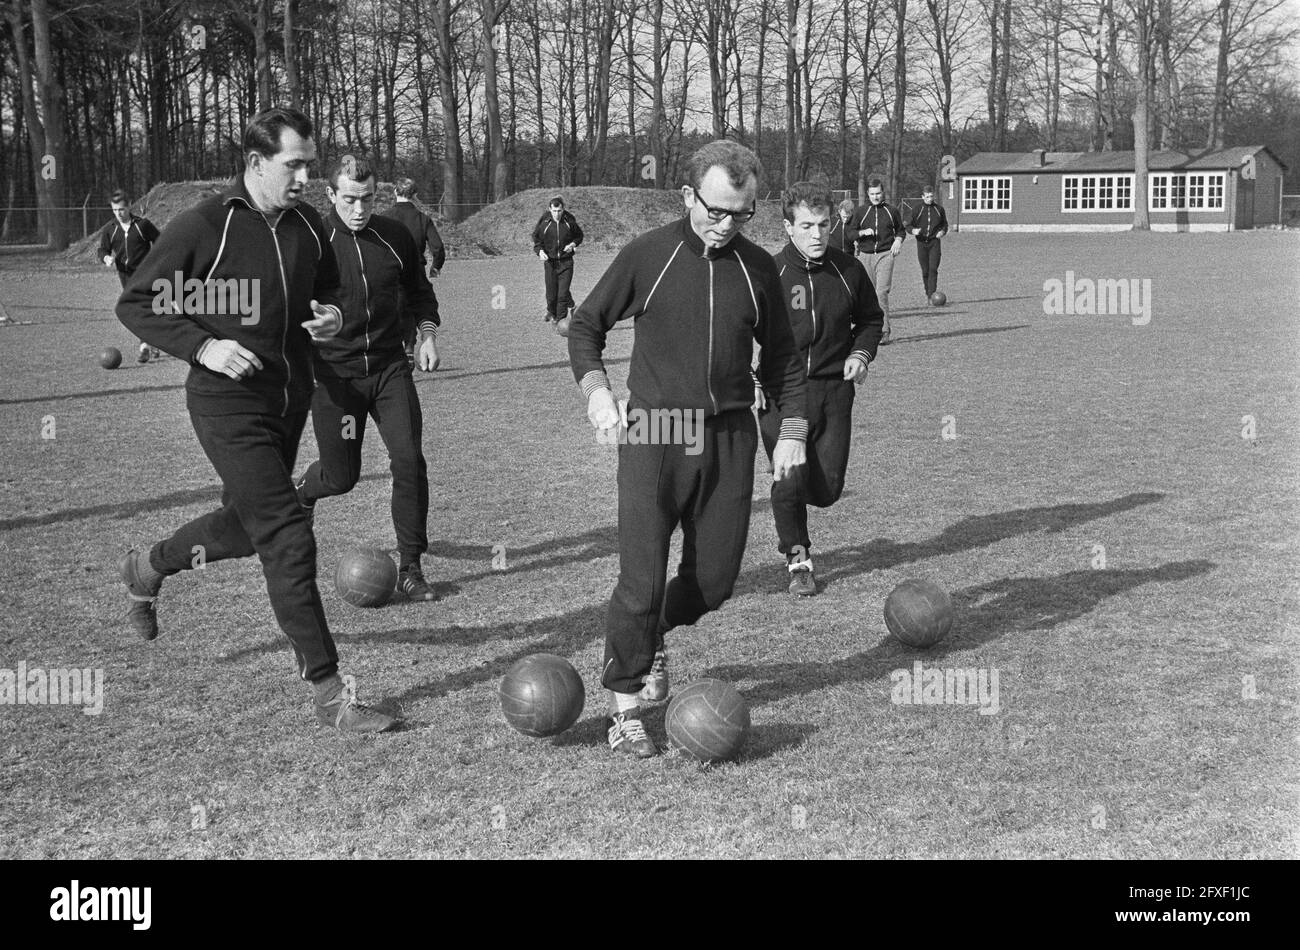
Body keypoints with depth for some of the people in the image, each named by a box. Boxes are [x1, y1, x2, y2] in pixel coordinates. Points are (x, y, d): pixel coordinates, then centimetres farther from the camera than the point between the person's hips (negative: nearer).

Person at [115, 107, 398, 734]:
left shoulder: (307, 225, 4)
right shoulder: (203, 226, -14)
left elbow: (328, 285, 22)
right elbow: (134, 305, -8)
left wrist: (330, 314, -1)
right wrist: (204, 347, -20)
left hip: (290, 400, 7)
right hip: (229, 406, -7)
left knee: (246, 525, 22)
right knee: (289, 542, -11)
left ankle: (147, 569, 51)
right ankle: (328, 693, -4)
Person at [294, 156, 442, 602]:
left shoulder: (394, 235, 1)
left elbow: (419, 291, 18)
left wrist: (427, 334, 4)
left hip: (390, 367, 2)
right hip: (333, 373, -2)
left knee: (409, 460, -11)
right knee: (341, 477, 5)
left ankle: (409, 567, -1)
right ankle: (303, 490, 43)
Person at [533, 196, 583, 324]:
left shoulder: (569, 220, -4)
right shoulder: (544, 221, -5)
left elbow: (579, 235, 12)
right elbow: (536, 237, 7)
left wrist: (573, 244, -7)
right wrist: (540, 251, -10)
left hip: (566, 261, -1)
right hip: (550, 261, 1)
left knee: (563, 292, -8)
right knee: (551, 291, 6)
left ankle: (561, 318, -1)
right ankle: (551, 312, 31)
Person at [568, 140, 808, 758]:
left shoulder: (758, 268, 7)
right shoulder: (646, 256, -1)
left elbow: (781, 357, 17)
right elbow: (585, 324, 9)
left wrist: (792, 429, 8)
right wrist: (595, 387, -7)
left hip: (729, 438, 4)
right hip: (653, 435, -3)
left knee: (716, 576, 6)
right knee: (642, 578, -7)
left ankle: (652, 640, 37)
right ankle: (624, 706, 10)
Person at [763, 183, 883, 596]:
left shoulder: (848, 270, 2)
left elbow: (870, 318, 19)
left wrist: (861, 352, 0)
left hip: (834, 390, 3)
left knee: (828, 487, 1)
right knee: (789, 481, -10)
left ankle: (789, 518, 37)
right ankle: (798, 558, 15)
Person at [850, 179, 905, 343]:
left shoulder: (891, 211, 7)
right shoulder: (860, 212, 7)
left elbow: (900, 229, 20)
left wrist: (898, 240, 0)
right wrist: (863, 232, -10)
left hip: (885, 255, -2)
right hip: (867, 255, 2)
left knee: (882, 292, -15)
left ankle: (884, 331, -15)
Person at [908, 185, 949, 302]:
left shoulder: (939, 209, 6)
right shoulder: (917, 209, 2)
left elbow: (945, 224, 17)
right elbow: (909, 225, 6)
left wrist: (942, 231, -4)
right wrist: (913, 230, -16)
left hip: (934, 242, 0)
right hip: (921, 243, 1)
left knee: (933, 269, -13)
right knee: (925, 271, 5)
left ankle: (931, 297, -15)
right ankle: (927, 293, 23)